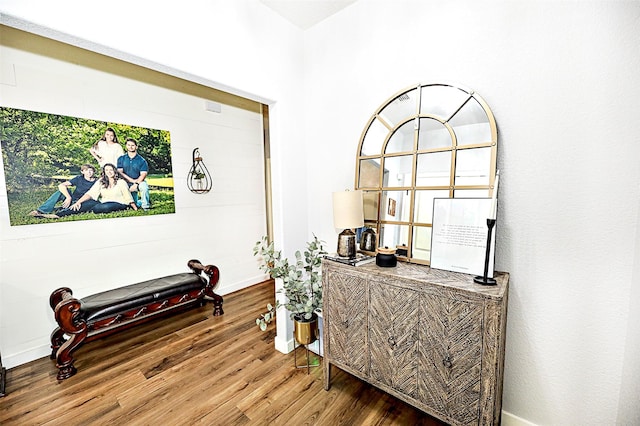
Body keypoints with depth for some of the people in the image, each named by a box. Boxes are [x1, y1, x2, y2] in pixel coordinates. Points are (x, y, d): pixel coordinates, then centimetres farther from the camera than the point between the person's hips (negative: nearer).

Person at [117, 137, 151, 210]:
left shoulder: (142, 160, -1)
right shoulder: (121, 159, 7)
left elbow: (143, 174, -11)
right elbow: (120, 172, -2)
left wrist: (136, 184, -25)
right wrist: (132, 180, -15)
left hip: (139, 182, -3)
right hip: (127, 184, 3)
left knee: (144, 186, -39)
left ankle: (146, 205, -18)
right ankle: (141, 202, 34)